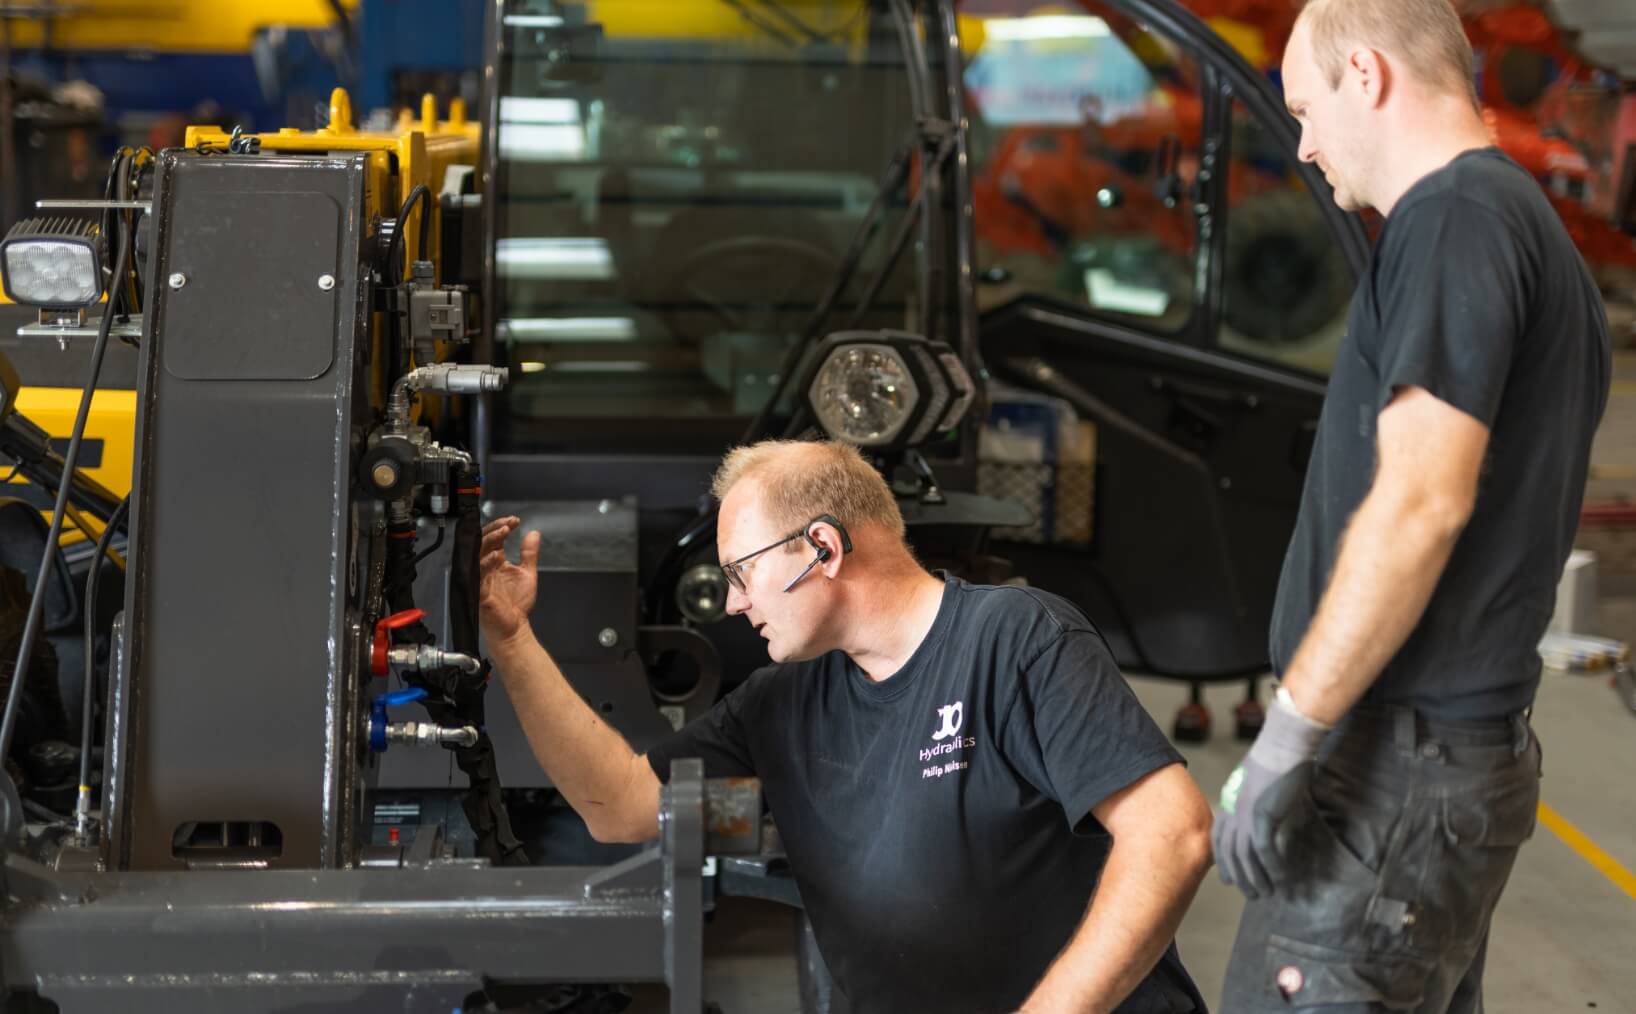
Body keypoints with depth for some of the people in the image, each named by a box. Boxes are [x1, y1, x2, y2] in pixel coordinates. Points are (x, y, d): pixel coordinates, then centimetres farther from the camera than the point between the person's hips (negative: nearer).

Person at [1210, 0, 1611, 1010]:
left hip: (1400, 768, -10)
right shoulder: (1535, 225, 18)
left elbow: (1422, 502, -22)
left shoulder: (1456, 217, -13)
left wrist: (1289, 737, -19)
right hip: (1474, 747, 10)